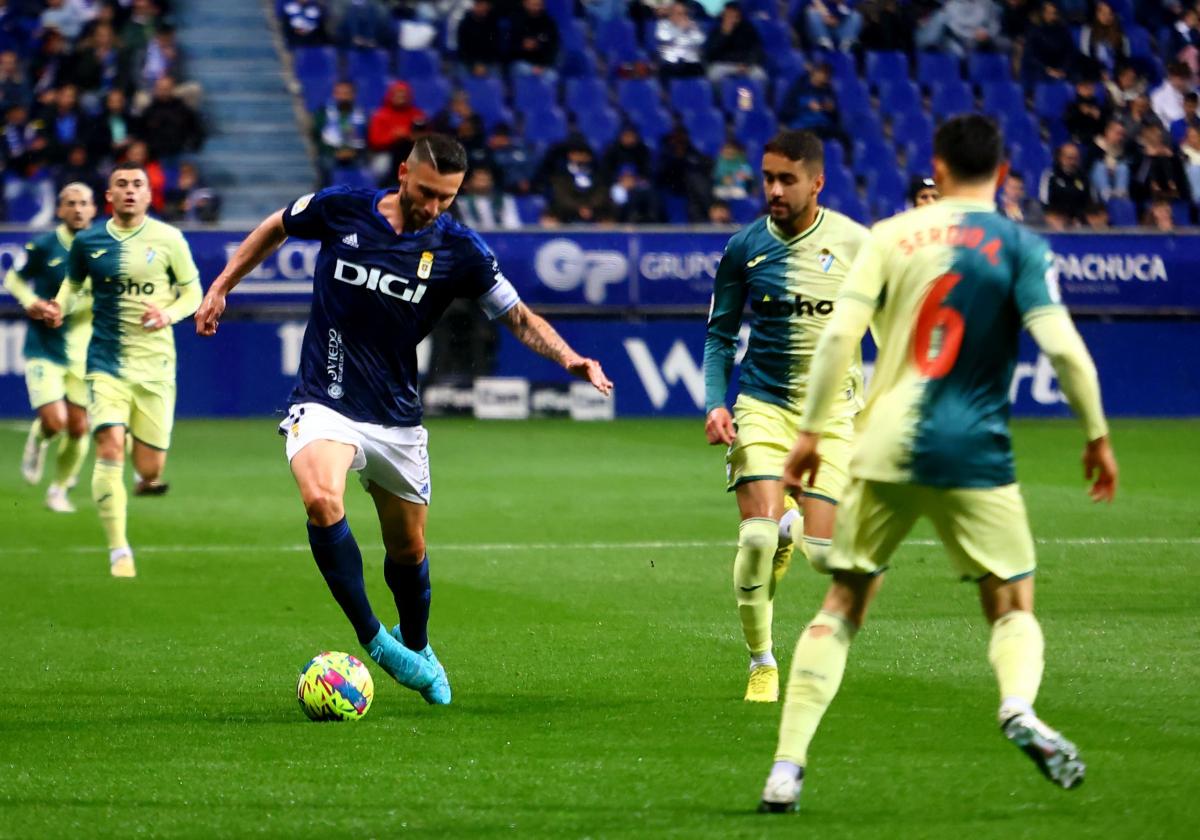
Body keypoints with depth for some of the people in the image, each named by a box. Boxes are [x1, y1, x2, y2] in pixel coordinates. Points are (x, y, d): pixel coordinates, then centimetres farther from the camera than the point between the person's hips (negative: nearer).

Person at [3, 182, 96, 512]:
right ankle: (37, 441, 22)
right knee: (54, 421, -15)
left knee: (79, 428, 4)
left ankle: (60, 489, 26)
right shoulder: (43, 246, -6)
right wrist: (30, 301, -10)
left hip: (84, 351, 2)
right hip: (45, 349, -2)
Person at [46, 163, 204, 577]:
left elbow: (193, 292, 7)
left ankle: (146, 478, 43)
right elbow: (73, 283, 19)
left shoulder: (168, 239, -1)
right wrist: (60, 305, -3)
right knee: (110, 447, -19)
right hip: (107, 361, 0)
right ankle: (118, 551, -13)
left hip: (155, 363, 0)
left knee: (151, 469, 2)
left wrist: (170, 314, -14)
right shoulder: (87, 241, 2)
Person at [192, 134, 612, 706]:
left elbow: (518, 316, -1)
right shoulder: (340, 209, -7)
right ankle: (372, 640, -19)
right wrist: (221, 287, 13)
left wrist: (567, 357, -18)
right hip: (325, 402, -2)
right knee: (321, 500, -30)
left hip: (398, 417, 2)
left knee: (407, 549, 12)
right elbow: (276, 228, 13)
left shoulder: (458, 249, -6)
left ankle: (416, 648, 41)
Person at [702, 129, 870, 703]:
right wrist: (714, 402, -5)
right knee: (757, 536, -15)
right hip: (762, 404, 0)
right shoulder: (745, 248, 0)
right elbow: (720, 333, 9)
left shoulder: (854, 243, -3)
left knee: (822, 552, -9)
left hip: (832, 410, 0)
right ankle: (761, 662, 4)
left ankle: (795, 526, 29)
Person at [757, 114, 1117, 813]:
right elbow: (1060, 344, -11)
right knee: (1013, 605, 9)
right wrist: (1098, 436, 0)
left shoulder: (891, 236, 5)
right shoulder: (1020, 246, -1)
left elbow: (839, 336, -3)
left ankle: (787, 766, 4)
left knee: (842, 608, 12)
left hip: (886, 452, 2)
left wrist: (812, 432, 4)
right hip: (974, 454, -2)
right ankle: (1020, 707, -25)